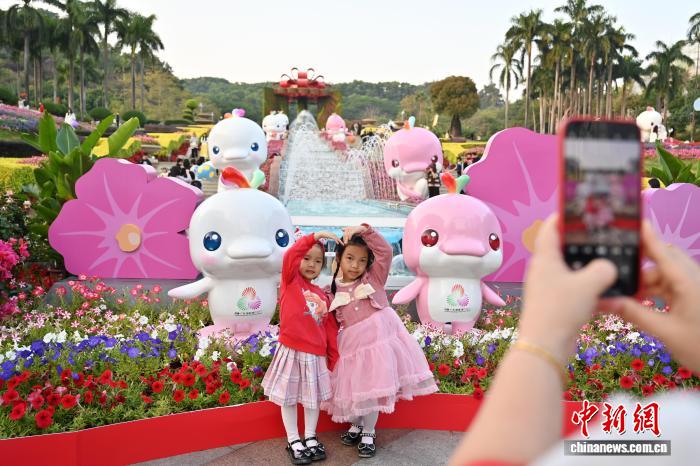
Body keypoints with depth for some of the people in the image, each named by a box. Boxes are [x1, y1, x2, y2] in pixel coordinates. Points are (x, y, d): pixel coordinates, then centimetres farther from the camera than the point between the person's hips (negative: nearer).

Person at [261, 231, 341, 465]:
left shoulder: (322, 295, 9)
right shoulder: (291, 281, -2)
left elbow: (331, 329, 11)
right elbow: (290, 256, -22)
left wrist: (334, 358, 9)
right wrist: (314, 236, -21)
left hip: (316, 355, 4)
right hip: (291, 351, -4)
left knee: (313, 398, 14)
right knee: (289, 399, 7)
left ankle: (310, 438, 30)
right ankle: (293, 441, 20)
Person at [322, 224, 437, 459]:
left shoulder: (374, 277, 1)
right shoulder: (333, 290, 7)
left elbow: (385, 251, -12)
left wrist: (365, 230, -20)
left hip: (378, 337, -2)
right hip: (352, 343, 2)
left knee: (372, 387, 1)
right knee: (353, 387, 7)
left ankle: (368, 433, 22)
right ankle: (356, 425, 36)